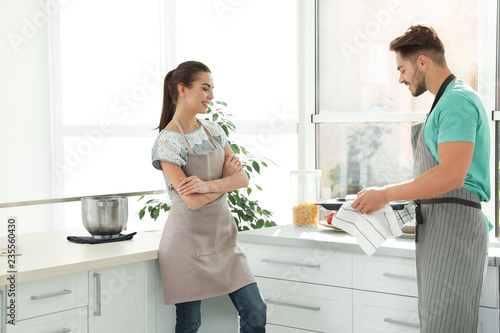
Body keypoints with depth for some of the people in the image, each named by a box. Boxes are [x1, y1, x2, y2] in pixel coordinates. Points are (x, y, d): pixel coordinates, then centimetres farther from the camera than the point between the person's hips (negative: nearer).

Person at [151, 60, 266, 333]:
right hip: (189, 241, -6)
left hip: (222, 236, 6)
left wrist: (209, 184, -17)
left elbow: (242, 178, 1)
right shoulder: (167, 142, -13)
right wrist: (226, 178, -6)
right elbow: (193, 200, -20)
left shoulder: (213, 130, 9)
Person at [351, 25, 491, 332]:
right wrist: (395, 196, 18)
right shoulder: (447, 100, 21)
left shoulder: (457, 101, -12)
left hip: (453, 223, -10)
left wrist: (386, 195, -16)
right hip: (437, 225, 10)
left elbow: (451, 176, -23)